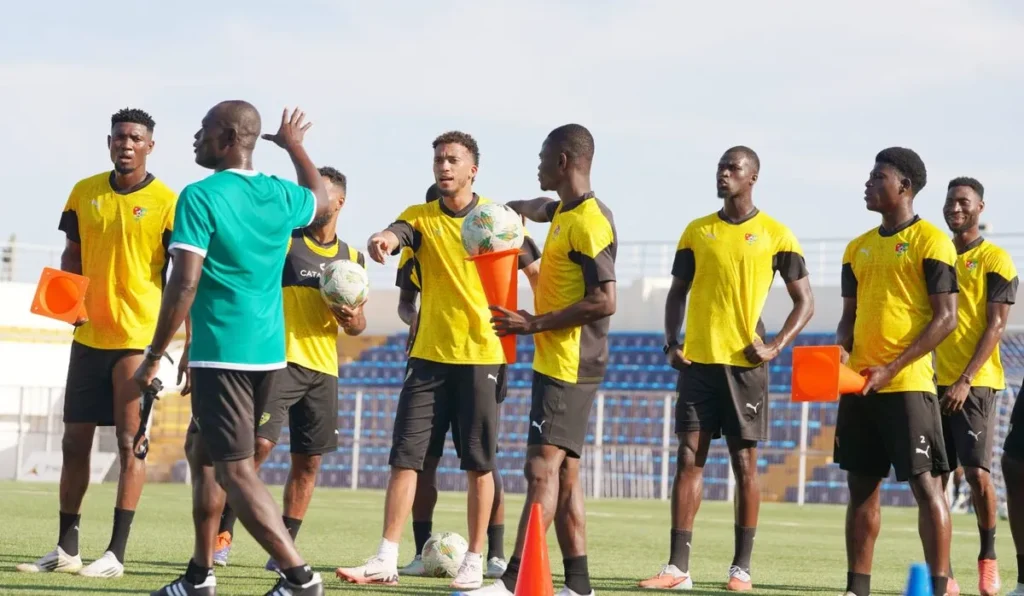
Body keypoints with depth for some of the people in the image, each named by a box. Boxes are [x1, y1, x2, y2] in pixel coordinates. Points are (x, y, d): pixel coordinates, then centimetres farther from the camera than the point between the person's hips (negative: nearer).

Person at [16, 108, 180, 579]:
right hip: (88, 335, 5)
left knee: (130, 442, -3)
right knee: (74, 441, 9)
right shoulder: (84, 193, 6)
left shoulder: (166, 203, -7)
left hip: (138, 338, -5)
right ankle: (66, 549, 18)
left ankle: (116, 554, -1)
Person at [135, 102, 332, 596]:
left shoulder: (200, 197, -12)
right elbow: (322, 200, 33)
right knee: (202, 450, 22)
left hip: (221, 353, -8)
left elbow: (183, 285, -17)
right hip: (269, 353, 8)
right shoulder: (279, 196, 8)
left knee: (235, 470, -10)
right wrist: (294, 146, 46)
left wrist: (154, 356, -11)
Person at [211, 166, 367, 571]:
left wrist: (352, 320, -2)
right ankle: (223, 533, -9)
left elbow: (357, 324, 18)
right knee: (259, 444, -17)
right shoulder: (286, 241, -1)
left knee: (308, 461, 5)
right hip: (280, 362, -5)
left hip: (323, 370, 5)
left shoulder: (352, 259, 13)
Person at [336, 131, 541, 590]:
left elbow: (536, 270, 6)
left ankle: (474, 563, 9)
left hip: (481, 356, -2)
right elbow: (396, 234, -18)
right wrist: (382, 241, -41)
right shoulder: (421, 217, 4)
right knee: (405, 457, -2)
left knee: (479, 464, 1)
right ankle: (386, 561, -1)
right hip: (429, 356, 2)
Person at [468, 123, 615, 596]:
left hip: (569, 364, -10)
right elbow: (532, 210, 40)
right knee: (564, 473, 10)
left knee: (543, 467, -15)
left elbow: (604, 302, -23)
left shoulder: (588, 222, -16)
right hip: (554, 361, 10)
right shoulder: (564, 212, 13)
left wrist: (534, 324, -20)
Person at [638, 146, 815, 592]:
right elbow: (677, 293, 17)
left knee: (744, 462, 0)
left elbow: (804, 301, 3)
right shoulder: (697, 232, 11)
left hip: (744, 363, -3)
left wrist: (776, 347, -10)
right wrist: (671, 342, 2)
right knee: (689, 459, -1)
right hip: (697, 361, 3)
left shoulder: (775, 235, 1)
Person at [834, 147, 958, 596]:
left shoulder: (931, 241, -5)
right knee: (862, 486, 8)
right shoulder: (859, 248, 15)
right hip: (859, 385, 7)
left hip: (907, 384, -7)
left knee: (925, 483, -7)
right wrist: (841, 351, -2)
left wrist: (892, 369, -16)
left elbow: (946, 318, -10)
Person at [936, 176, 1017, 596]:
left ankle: (988, 556, 8)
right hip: (935, 381, 5)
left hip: (975, 383, -5)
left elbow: (995, 326, -8)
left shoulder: (994, 260, -2)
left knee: (977, 471, -10)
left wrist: (966, 380, -16)